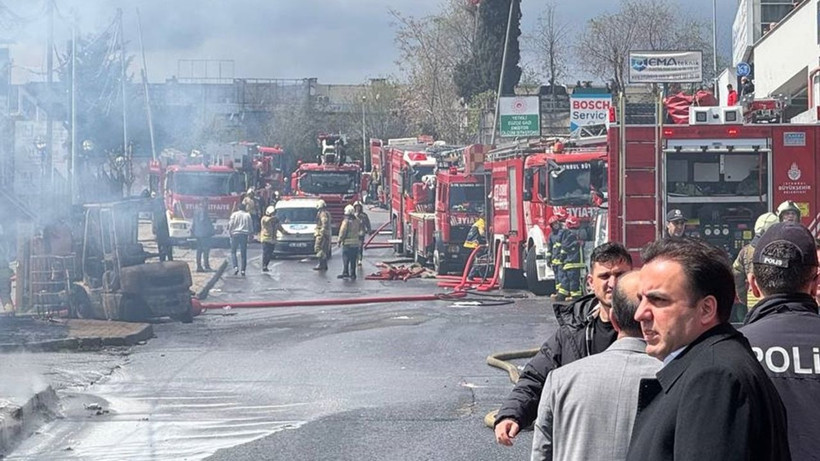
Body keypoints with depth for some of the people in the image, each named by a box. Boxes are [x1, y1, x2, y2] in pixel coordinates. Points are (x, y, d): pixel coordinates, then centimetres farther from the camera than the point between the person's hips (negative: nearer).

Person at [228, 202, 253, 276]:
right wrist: (249, 233, 19)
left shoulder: (234, 214, -1)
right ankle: (243, 270, 3)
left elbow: (230, 225, -4)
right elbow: (251, 227, 6)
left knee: (233, 251, 8)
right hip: (244, 235, 2)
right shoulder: (247, 215, 4)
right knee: (243, 253, 6)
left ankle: (235, 267, -11)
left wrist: (230, 233, 8)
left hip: (235, 234, -2)